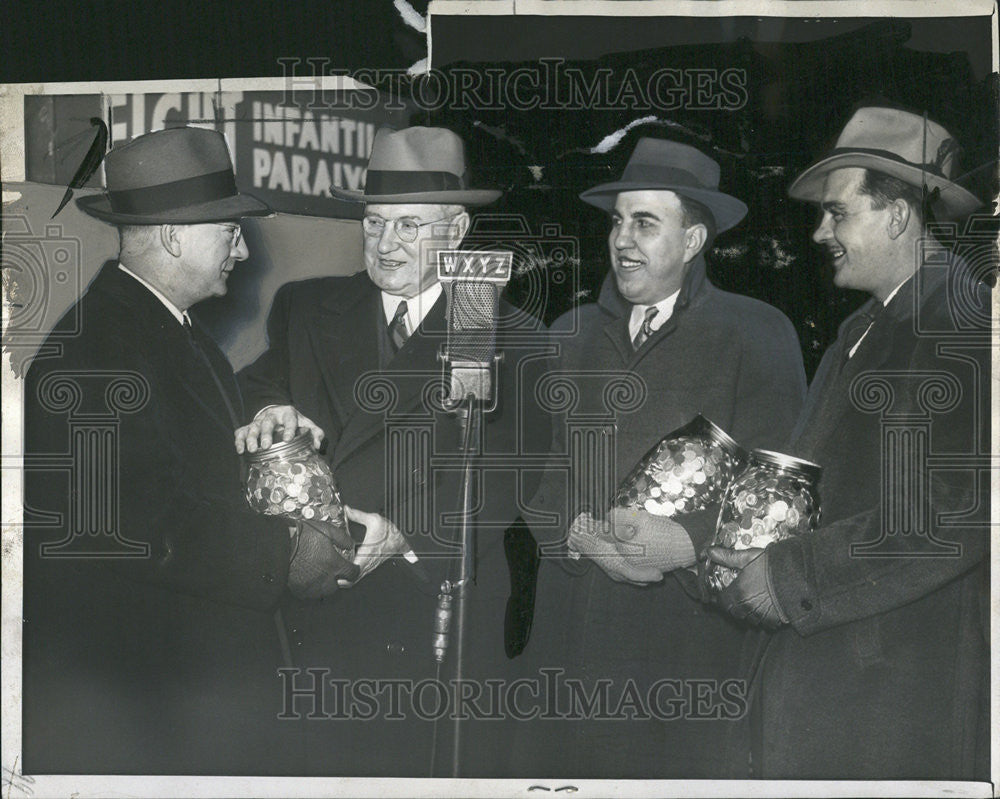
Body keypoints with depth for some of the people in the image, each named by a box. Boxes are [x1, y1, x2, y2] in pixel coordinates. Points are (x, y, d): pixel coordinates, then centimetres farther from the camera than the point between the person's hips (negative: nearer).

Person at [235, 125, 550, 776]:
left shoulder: (511, 339, 3)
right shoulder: (306, 309, 14)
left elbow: (502, 478, -7)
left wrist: (403, 533, -21)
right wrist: (268, 410, -20)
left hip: (442, 623, -2)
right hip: (317, 618, 2)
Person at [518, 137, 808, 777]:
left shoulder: (756, 334, 4)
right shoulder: (570, 335, 16)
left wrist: (690, 543, -19)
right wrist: (579, 531, -9)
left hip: (693, 626, -3)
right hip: (570, 622, 3)